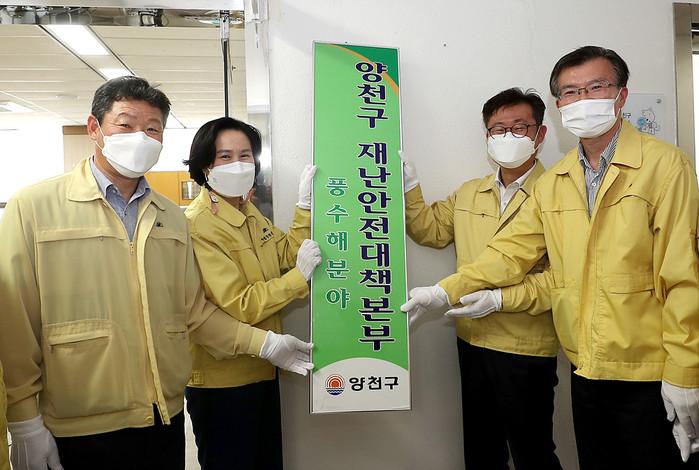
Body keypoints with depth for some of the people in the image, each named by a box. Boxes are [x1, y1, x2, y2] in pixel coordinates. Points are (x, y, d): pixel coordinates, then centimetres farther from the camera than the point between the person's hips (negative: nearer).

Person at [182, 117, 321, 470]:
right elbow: (237, 306, -25)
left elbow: (285, 255, 6)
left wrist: (305, 206, -2)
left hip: (262, 368, 9)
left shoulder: (248, 210, 6)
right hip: (223, 378, -9)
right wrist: (299, 277, -21)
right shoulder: (198, 226, -22)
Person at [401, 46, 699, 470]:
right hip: (587, 372, 5)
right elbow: (513, 251, 8)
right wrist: (446, 291, -1)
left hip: (650, 376, -4)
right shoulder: (553, 183, 7)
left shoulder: (664, 164, -9)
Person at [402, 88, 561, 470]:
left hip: (526, 349, -6)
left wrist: (500, 298, -25)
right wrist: (408, 185, 2)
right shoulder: (468, 194, 10)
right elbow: (430, 231, 12)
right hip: (472, 341, 6)